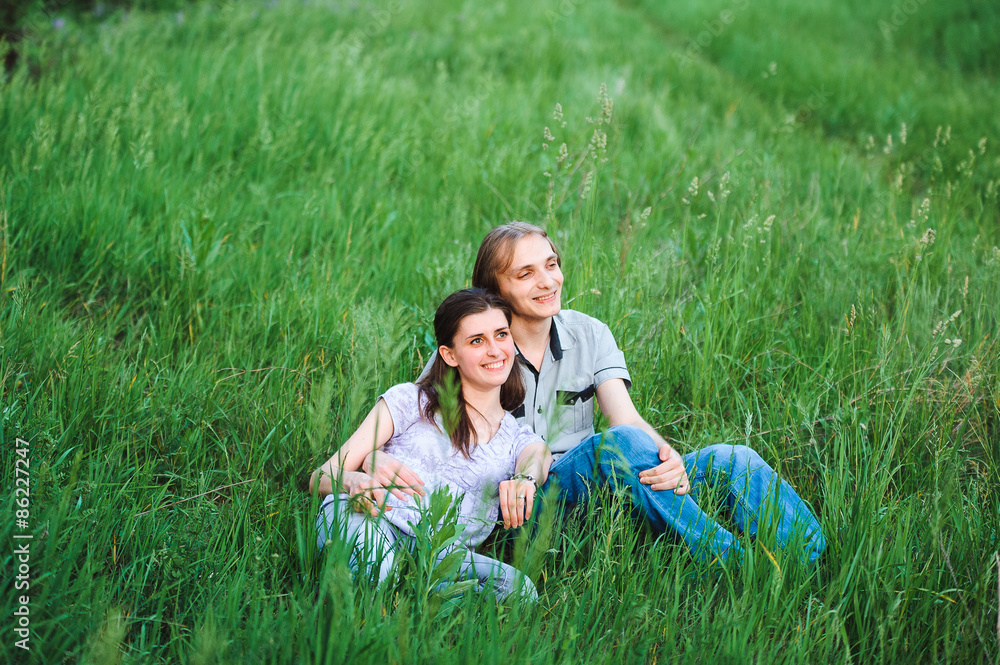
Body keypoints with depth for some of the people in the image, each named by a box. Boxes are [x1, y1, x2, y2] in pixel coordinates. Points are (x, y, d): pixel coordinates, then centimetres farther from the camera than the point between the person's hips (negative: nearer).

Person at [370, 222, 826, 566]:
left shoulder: (589, 335, 9)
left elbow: (628, 417, -5)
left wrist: (670, 458, -28)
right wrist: (381, 460, -32)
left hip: (594, 490, 5)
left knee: (730, 460, -20)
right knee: (620, 444, -36)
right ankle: (735, 566, -36)